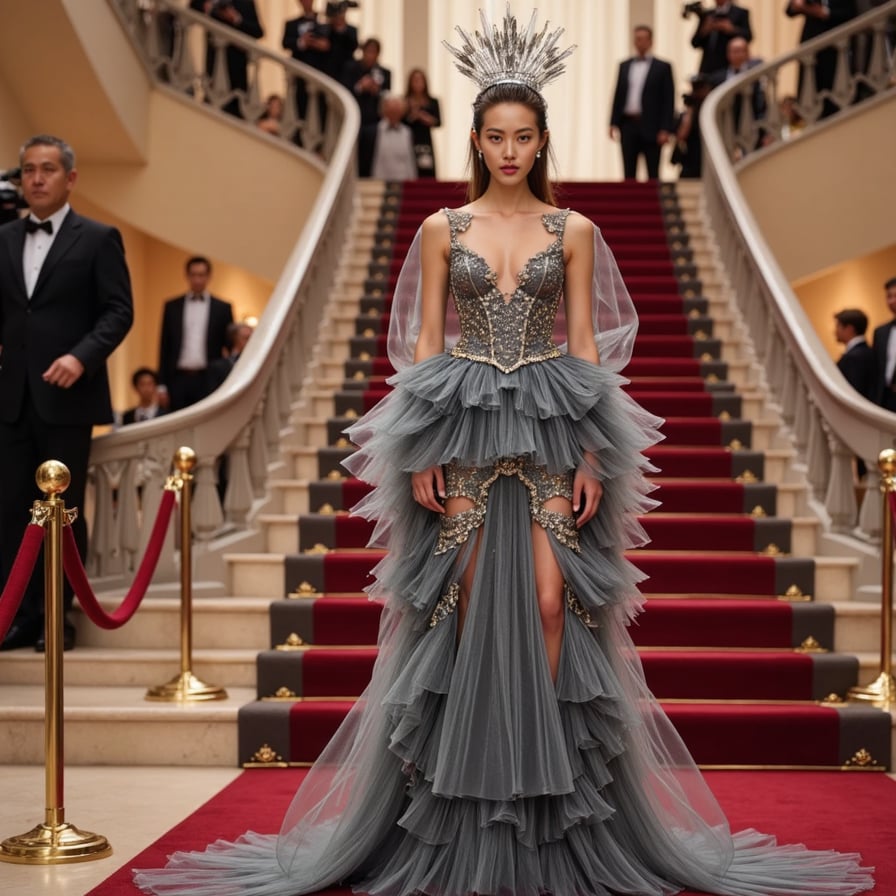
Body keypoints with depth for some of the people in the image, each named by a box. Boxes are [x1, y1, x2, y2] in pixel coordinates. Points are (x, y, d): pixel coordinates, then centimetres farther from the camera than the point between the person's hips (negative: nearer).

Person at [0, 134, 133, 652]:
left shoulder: (98, 239, 0)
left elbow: (119, 311, -6)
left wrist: (82, 356, -19)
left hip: (67, 396, -4)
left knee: (65, 510, 3)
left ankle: (58, 616, 13)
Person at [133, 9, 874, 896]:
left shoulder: (573, 231, 6)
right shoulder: (441, 229, 7)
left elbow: (586, 344, 4)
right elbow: (423, 342, 5)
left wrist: (591, 454, -4)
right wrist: (422, 453, -4)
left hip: (551, 428, 0)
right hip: (463, 425, 0)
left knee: (551, 599, -9)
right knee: (468, 599, -1)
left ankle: (542, 755, 2)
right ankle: (472, 762, 9)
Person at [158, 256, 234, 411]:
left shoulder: (222, 308, 7)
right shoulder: (172, 306, 10)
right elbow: (165, 347, 10)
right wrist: (163, 383, 4)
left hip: (208, 380, -1)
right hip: (179, 379, 1)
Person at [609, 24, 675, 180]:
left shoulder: (662, 67, 2)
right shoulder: (624, 66, 14)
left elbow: (668, 100, -3)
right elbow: (618, 95, 13)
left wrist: (665, 130, -11)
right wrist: (613, 123, 4)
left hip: (650, 127, -4)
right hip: (628, 125, 4)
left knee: (653, 174, 0)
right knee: (629, 174, 6)